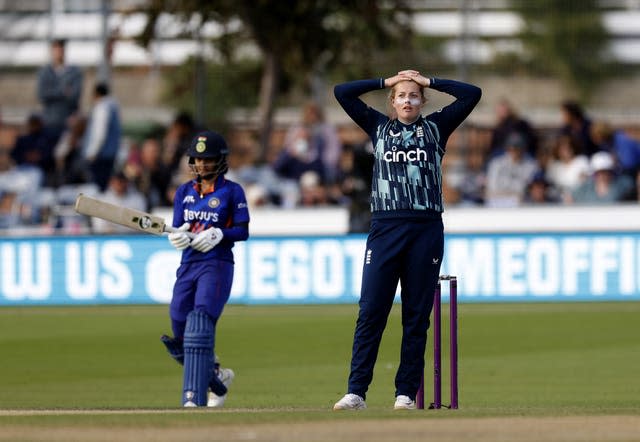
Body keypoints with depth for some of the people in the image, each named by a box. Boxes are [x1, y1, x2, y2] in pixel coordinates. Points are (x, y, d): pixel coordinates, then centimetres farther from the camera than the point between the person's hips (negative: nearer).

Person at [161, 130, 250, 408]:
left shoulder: (232, 192, 0)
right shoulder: (184, 192, 14)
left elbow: (243, 231, -2)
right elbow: (178, 229, 11)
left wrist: (219, 234, -19)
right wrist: (179, 236, -12)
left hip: (217, 266, -6)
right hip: (188, 266, 6)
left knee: (199, 327, -22)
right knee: (180, 342, 7)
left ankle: (194, 398, -26)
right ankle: (217, 377, 33)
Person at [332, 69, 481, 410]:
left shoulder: (436, 128, 13)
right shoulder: (379, 127, 14)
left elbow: (472, 94, 7)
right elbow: (342, 92, 10)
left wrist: (429, 81, 12)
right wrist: (386, 81, 13)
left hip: (426, 229, 0)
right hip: (385, 227, 0)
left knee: (417, 315, 2)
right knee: (370, 311, -6)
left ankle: (407, 392, 6)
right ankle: (356, 391, -8)